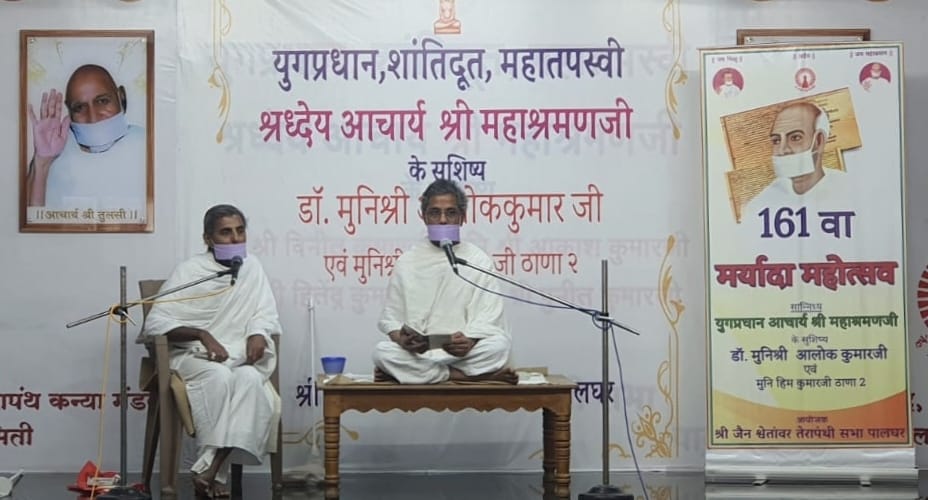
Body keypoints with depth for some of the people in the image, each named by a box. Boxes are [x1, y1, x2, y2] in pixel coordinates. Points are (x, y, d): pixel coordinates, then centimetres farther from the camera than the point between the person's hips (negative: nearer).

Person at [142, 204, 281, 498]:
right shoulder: (189, 271, -2)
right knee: (218, 376, -37)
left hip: (241, 357, 3)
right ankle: (214, 474, -32)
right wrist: (202, 335, -21)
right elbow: (155, 323, -9)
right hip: (195, 356, -3)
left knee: (250, 379, -33)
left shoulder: (252, 268, 12)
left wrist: (258, 334, -13)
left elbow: (266, 314, 10)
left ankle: (208, 470, -35)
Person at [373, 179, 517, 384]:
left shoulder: (478, 260, 7)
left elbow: (488, 318, -1)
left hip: (463, 352, 0)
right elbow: (390, 317, 9)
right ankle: (461, 375, -24)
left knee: (499, 345, -32)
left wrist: (470, 341, -24)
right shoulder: (407, 261, 11)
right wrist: (401, 338, -16)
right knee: (382, 352, -31)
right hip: (416, 352, 0)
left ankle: (407, 372, -23)